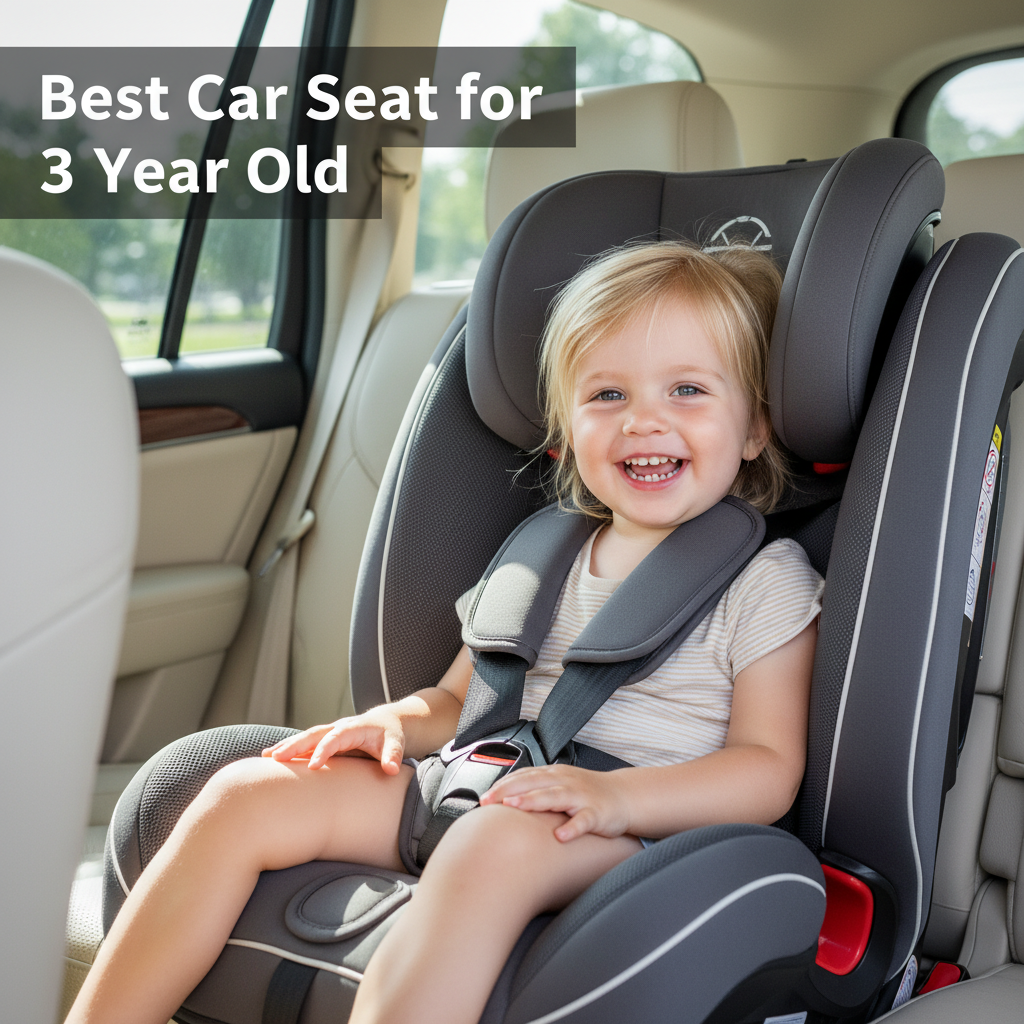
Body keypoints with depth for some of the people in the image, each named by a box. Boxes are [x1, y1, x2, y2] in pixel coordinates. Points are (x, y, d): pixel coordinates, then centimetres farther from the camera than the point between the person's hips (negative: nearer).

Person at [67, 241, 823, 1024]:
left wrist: (617, 796, -23)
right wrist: (402, 722, -2)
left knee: (494, 844, -40)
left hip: (636, 833, -6)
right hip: (470, 791, 6)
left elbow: (769, 769, -7)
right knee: (249, 793, -9)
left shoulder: (765, 580, 0)